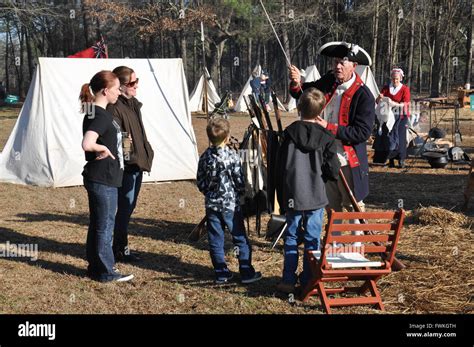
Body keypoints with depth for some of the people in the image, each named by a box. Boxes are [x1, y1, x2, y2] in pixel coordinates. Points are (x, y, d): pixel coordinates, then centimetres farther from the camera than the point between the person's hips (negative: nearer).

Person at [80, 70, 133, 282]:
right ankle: (105, 271, 13)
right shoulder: (99, 116, -19)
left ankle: (96, 267, 28)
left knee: (98, 225, 17)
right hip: (103, 180, -10)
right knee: (105, 225, 2)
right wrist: (104, 149, -18)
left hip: (102, 179, 10)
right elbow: (87, 144, -34)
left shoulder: (97, 113, 10)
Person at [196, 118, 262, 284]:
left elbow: (200, 183, 5)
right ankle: (246, 272, 9)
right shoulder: (232, 156, -14)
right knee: (241, 239, 6)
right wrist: (240, 192, 11)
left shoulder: (205, 157, 0)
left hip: (211, 204, 4)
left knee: (215, 240, 10)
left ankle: (221, 273, 14)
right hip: (231, 204, -4)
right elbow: (239, 181, -10)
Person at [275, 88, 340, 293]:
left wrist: (281, 196, 9)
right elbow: (334, 171, -3)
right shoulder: (326, 137, -5)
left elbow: (281, 167, -1)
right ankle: (308, 282, 13)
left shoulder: (289, 134, -5)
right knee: (312, 239, 8)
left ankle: (288, 281, 13)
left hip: (292, 196, 0)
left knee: (291, 238, 11)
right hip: (316, 197, 0)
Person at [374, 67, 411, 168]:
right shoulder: (386, 88, 8)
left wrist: (393, 103, -27)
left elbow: (405, 104, -10)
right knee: (387, 138, -3)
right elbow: (378, 101, 2)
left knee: (399, 138, -6)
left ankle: (401, 160, 1)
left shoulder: (405, 89, 0)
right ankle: (391, 160, 2)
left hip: (400, 118, -2)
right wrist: (380, 98, -23)